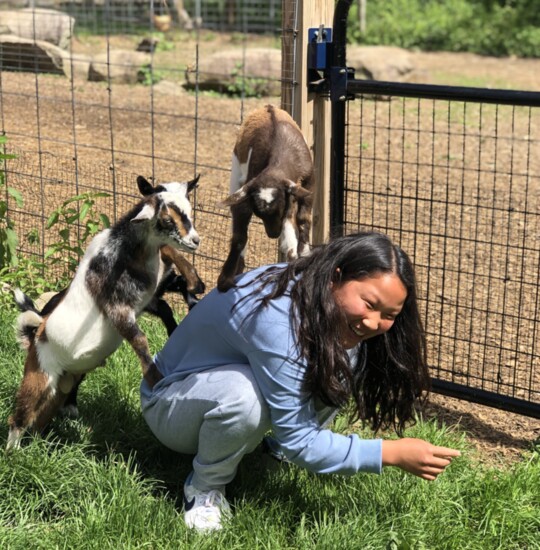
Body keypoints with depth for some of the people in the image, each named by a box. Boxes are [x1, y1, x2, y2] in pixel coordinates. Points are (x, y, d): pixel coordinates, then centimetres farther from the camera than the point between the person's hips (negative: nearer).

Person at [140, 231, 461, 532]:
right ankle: (205, 489, -12)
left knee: (346, 357, -14)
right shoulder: (278, 319, -37)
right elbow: (296, 441, -31)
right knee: (243, 394, -41)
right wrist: (391, 454, -32)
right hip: (170, 404, -6)